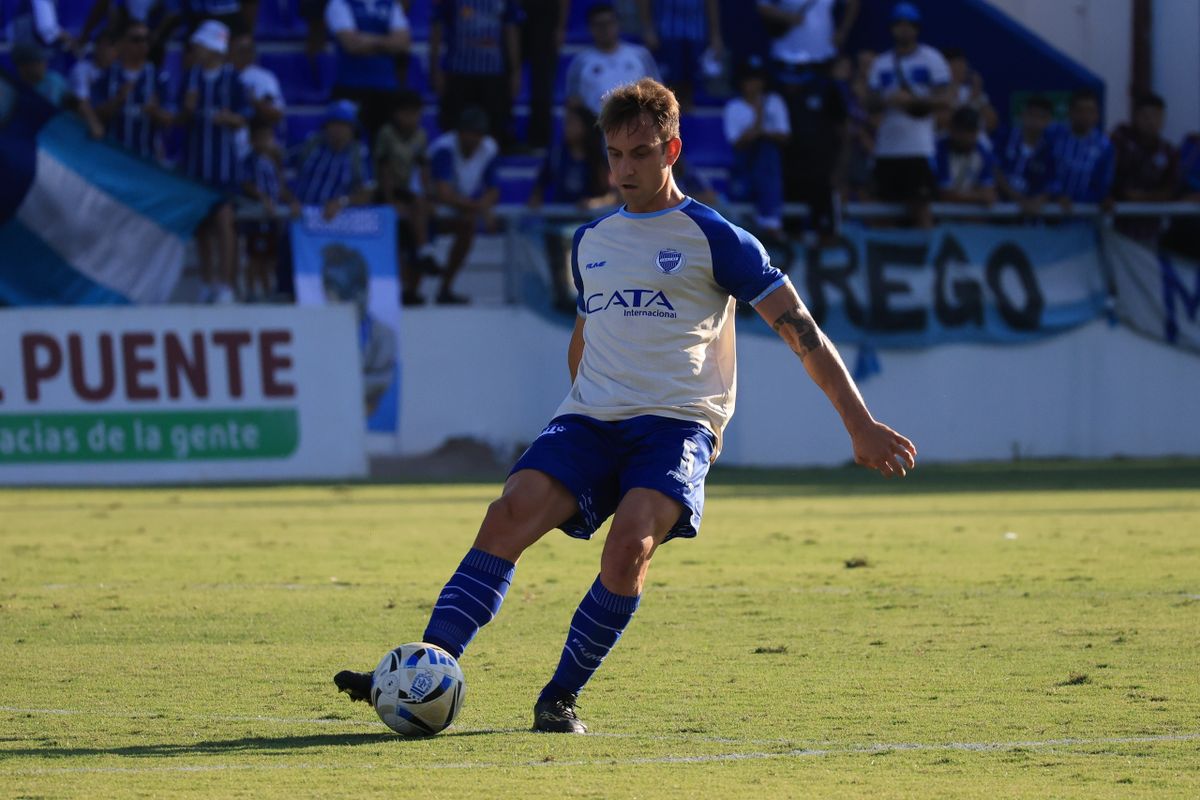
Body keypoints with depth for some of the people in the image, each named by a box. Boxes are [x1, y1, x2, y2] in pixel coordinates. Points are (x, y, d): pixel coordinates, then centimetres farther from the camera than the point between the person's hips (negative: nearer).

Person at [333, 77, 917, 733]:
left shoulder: (714, 239, 2)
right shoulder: (590, 242, 18)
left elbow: (802, 332, 1)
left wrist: (861, 426, -3)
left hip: (677, 424, -4)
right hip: (590, 420, 4)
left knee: (630, 544, -30)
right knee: (512, 512, -22)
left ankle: (560, 698, -18)